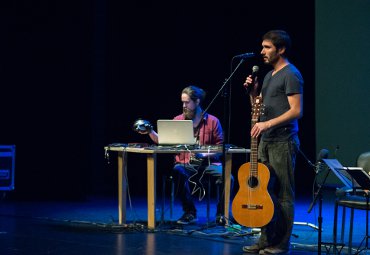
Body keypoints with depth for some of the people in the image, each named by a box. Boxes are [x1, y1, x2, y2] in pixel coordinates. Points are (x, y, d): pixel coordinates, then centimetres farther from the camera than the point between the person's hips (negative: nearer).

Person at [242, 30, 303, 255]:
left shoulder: (291, 75, -10)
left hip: (282, 142, -9)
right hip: (265, 141, 9)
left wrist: (268, 124, -22)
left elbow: (297, 111, -17)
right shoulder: (269, 76, 18)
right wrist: (253, 91, 7)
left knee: (283, 195, -3)